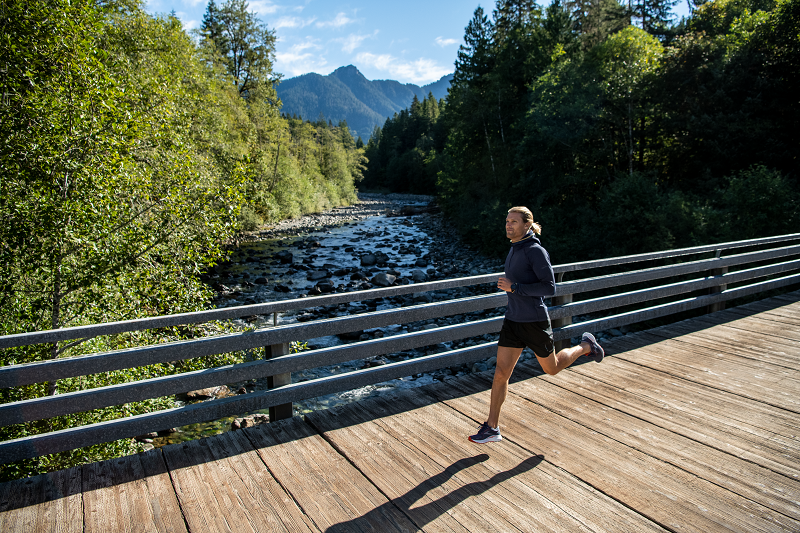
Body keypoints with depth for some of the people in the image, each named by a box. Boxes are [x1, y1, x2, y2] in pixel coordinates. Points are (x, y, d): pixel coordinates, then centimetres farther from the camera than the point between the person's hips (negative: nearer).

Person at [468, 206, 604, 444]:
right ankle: (492, 428, 8)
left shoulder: (536, 251, -17)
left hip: (535, 322, -6)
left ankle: (585, 346, 42)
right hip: (513, 320, 7)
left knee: (552, 368, 16)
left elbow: (550, 288, -22)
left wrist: (514, 287, -25)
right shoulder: (515, 248, 8)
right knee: (501, 373, 0)